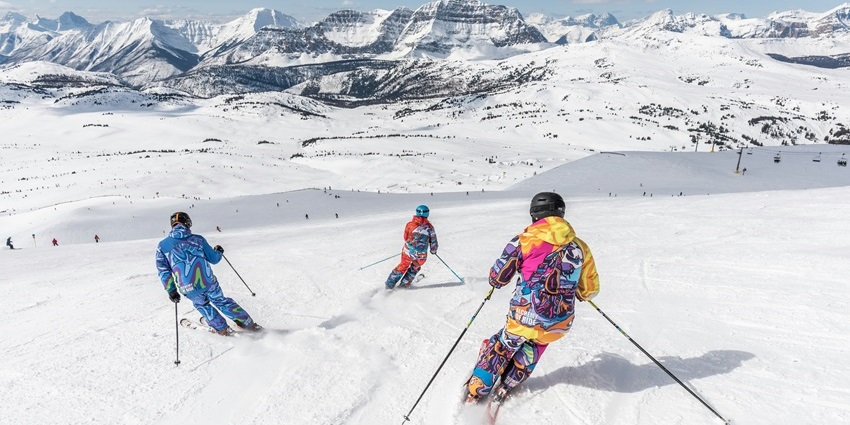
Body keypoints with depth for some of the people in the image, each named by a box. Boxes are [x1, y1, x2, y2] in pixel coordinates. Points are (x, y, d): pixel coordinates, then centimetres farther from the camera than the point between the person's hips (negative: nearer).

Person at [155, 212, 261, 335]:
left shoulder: (162, 246, 5)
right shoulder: (197, 238, 3)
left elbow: (163, 271, 4)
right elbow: (213, 259, 9)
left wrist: (171, 290, 12)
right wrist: (219, 251, 30)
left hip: (188, 289, 0)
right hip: (208, 281, 0)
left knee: (202, 304, 30)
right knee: (221, 301, 23)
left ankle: (222, 329, 31)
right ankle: (248, 324, 26)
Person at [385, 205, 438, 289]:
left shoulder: (410, 224, -1)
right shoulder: (430, 227, -1)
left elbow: (405, 238, 10)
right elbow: (433, 241, 4)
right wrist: (433, 250, 23)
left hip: (408, 252, 1)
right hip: (421, 256, 0)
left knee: (403, 266, 22)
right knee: (415, 268, 28)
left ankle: (389, 284, 22)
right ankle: (404, 284, 27)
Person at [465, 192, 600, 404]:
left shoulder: (523, 241, -8)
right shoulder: (580, 247, 1)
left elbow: (497, 278, -3)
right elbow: (589, 290, 8)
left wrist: (495, 280, 21)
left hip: (524, 319, -3)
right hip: (559, 325, 3)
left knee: (500, 348, 24)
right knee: (532, 348, 33)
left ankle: (475, 393, 29)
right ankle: (505, 389, 34)